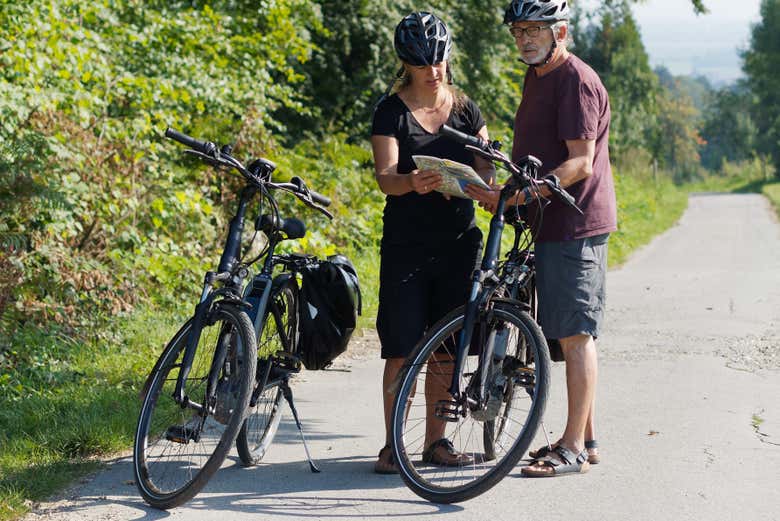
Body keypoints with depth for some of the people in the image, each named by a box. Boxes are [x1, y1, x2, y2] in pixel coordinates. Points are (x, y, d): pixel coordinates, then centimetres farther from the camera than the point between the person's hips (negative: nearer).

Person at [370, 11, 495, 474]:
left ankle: (436, 441, 16)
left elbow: (486, 168, 3)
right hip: (406, 244, -3)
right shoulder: (392, 112, -3)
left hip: (457, 241, 3)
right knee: (402, 348, -4)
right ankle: (392, 444, 4)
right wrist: (413, 183, -37)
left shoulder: (466, 109, 8)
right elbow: (385, 177, -15)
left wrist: (482, 182, -21)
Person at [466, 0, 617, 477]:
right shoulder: (537, 75, 16)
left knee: (575, 335, -7)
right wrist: (501, 195, 14)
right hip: (553, 222, 10)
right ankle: (585, 438, 19)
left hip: (576, 223, -10)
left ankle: (575, 448, -4)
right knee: (572, 335, 12)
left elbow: (580, 162, -20)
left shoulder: (577, 81, -14)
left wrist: (522, 194, -27)